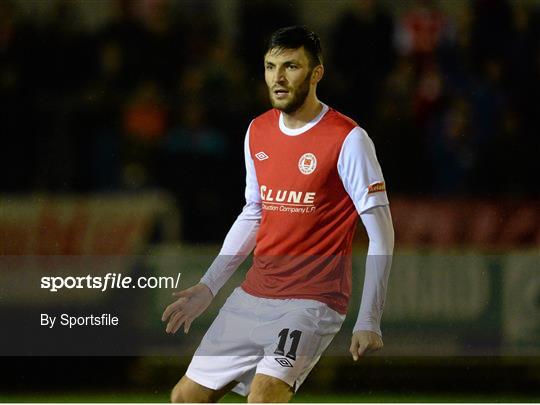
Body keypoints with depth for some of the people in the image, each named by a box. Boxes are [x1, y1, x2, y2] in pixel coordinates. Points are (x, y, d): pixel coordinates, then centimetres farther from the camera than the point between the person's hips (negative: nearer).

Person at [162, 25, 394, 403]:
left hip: (312, 300, -7)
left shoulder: (347, 139, -12)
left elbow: (381, 232, -12)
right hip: (253, 295, 7)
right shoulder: (258, 131, 8)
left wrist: (369, 322, -16)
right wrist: (208, 286, 17)